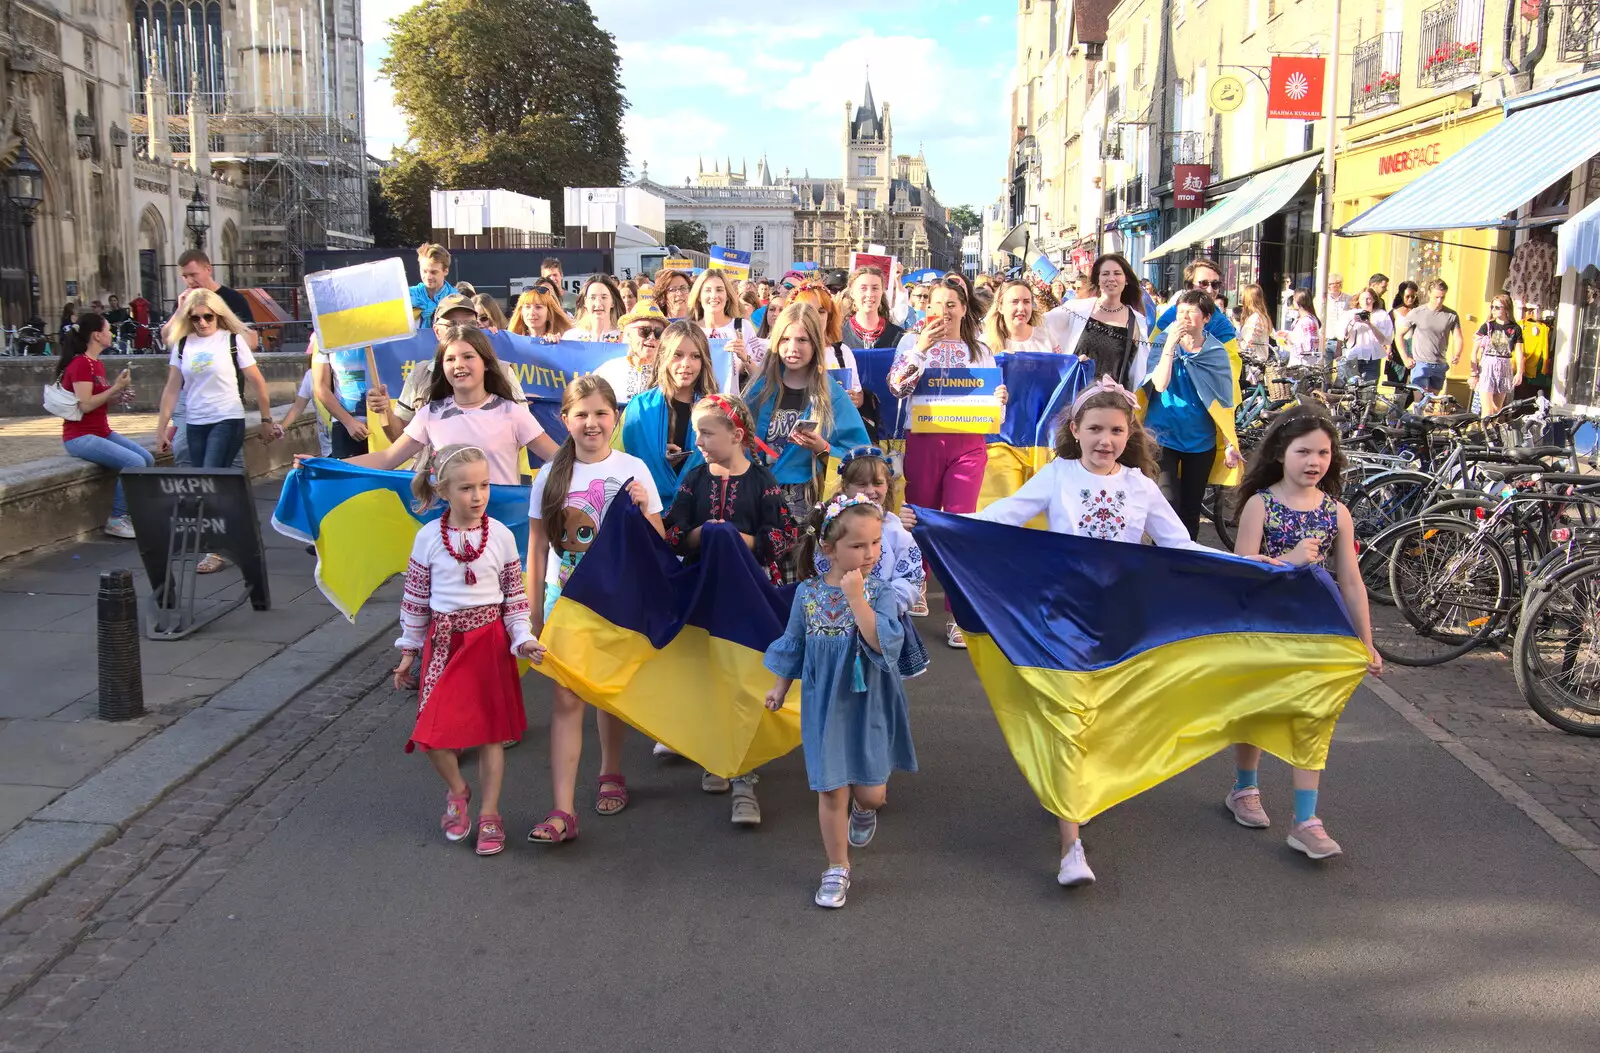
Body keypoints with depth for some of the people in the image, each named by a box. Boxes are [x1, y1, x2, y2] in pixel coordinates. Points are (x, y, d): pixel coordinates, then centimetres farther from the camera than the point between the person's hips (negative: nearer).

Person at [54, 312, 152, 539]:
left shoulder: (97, 363, 12)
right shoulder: (80, 363, -16)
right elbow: (85, 405, -23)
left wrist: (118, 394, 1)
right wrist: (115, 387, -17)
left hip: (102, 432, 9)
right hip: (80, 437, -9)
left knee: (147, 459, -5)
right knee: (134, 463, -23)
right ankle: (116, 520, -11)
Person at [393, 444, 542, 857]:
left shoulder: (501, 536, -4)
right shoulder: (429, 537, -4)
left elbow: (515, 596, 4)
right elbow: (415, 598, 4)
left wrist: (523, 638, -7)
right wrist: (409, 651, 8)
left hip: (489, 641, 0)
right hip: (443, 641, 0)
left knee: (490, 731, 6)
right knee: (432, 733, -7)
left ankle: (489, 813, 21)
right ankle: (457, 791, 23)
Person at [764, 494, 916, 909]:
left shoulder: (879, 592, -12)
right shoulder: (808, 593, -5)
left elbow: (881, 642, -28)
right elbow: (793, 644, 9)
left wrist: (856, 596, -30)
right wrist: (779, 688, 15)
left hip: (868, 704, -1)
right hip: (824, 704, 1)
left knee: (871, 792, 4)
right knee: (831, 792, 5)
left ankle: (864, 812, 42)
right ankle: (837, 868, 24)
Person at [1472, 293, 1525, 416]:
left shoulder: (1515, 329, 4)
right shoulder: (1487, 326, -1)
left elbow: (1519, 353, 4)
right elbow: (1475, 350, -1)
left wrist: (1519, 372, -8)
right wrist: (1474, 373, -5)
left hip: (1505, 369, 3)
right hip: (1487, 367, -3)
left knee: (1497, 410, 10)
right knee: (1487, 411, -12)